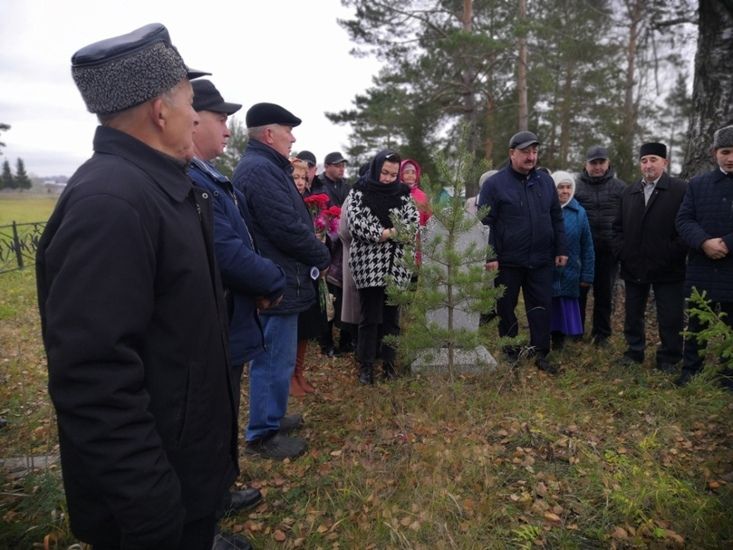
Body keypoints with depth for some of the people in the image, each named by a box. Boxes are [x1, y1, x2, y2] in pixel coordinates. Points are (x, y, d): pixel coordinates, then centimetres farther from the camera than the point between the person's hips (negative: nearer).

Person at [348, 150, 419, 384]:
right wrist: (388, 233, -15)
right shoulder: (360, 193, 1)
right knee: (370, 316, 1)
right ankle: (366, 365, 13)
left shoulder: (402, 194, 8)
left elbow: (414, 223, -2)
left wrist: (388, 233, -18)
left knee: (392, 315, 9)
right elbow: (355, 223, -11)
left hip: (396, 265, 3)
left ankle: (389, 362, 22)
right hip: (368, 264, -2)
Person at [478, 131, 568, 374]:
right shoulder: (494, 184, -6)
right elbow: (485, 223, -9)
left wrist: (560, 250, 9)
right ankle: (510, 353, 25)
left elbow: (556, 218, 13)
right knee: (506, 308, 9)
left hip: (541, 261, 4)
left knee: (542, 307, 6)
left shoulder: (545, 180, 9)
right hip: (507, 261, -3)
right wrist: (490, 256, -14)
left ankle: (540, 354, 19)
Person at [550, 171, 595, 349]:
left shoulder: (579, 212, 0)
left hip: (569, 273, 1)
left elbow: (587, 246, 2)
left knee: (566, 308, 9)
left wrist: (587, 275, 0)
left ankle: (560, 338, 25)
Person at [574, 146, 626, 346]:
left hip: (609, 250, 1)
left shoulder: (620, 187, 5)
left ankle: (601, 333, 22)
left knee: (604, 293, 10)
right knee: (579, 291, 6)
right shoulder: (576, 186, 2)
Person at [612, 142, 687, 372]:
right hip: (633, 267, 4)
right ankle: (634, 351, 29)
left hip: (667, 268, -4)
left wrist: (675, 253, -13)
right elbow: (618, 226, 15)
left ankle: (668, 359, 19)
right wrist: (620, 251, 3)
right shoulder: (629, 192, 11)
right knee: (633, 314, 14)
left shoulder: (681, 190, -4)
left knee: (670, 318, 4)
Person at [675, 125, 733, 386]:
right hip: (701, 269, 2)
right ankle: (690, 369, 26)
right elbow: (683, 219, -2)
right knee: (696, 324, 13)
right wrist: (703, 242, -18)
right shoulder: (697, 184, 6)